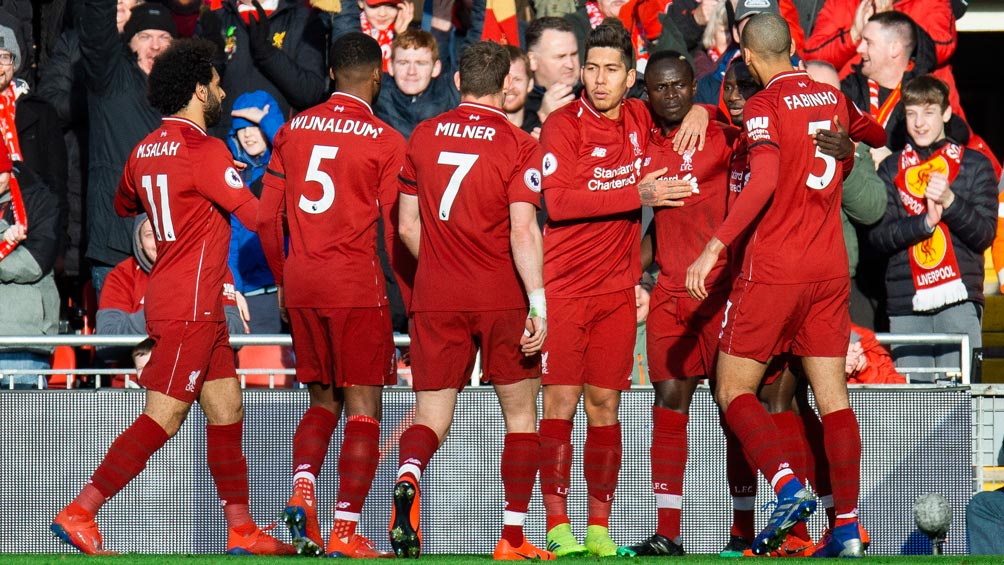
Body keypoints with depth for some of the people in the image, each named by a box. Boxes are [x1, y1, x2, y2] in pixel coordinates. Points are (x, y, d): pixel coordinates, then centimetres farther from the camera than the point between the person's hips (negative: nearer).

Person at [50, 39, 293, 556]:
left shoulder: (146, 149, 10)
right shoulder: (203, 150, -15)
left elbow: (122, 205, 29)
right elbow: (257, 214, -17)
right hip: (190, 306, -9)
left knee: (227, 409, 11)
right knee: (162, 419, -9)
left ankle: (242, 531, 12)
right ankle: (78, 514, -10)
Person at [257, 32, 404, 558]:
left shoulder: (293, 130, 8)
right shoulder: (385, 140, -5)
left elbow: (267, 218, 9)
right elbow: (396, 228, -5)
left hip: (300, 283, 5)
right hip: (357, 286, -5)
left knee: (323, 400, 18)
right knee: (363, 407, 1)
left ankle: (301, 491, -5)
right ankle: (345, 531, -5)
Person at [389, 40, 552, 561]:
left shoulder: (423, 137, 6)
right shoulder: (518, 146, -6)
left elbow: (407, 226, 10)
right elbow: (523, 232, -15)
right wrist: (538, 304, -14)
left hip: (435, 299, 2)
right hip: (502, 298, -2)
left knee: (430, 417, 5)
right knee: (520, 414, 13)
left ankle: (407, 478, -29)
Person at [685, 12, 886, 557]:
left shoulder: (764, 106, -10)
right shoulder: (831, 97, 10)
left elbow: (764, 180, -24)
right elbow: (876, 134, 30)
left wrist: (715, 247, -28)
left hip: (773, 269, -6)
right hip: (831, 268, 6)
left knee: (733, 390, 3)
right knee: (833, 398, 5)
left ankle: (789, 488, -17)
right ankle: (848, 528, 0)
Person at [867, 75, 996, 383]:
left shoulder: (975, 165, 10)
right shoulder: (891, 169, 15)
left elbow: (984, 235, 3)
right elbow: (879, 236, 4)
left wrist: (950, 201, -13)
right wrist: (924, 221, -13)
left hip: (959, 299, -2)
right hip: (906, 301, 2)